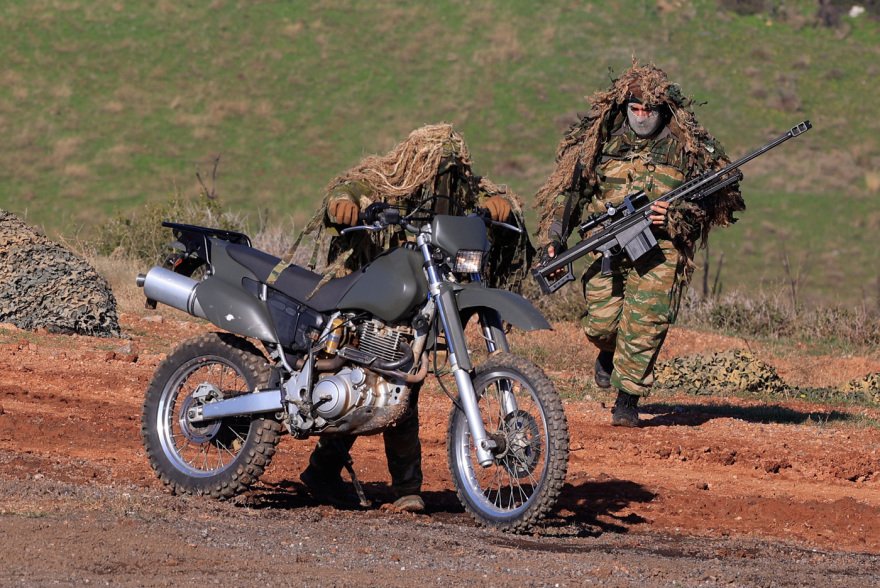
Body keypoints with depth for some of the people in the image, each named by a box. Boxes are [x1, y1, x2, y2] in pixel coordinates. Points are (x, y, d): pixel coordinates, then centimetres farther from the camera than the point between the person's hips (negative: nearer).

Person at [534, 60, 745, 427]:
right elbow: (567, 189, 11)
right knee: (601, 322, -7)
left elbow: (718, 200, 5)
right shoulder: (601, 140, 6)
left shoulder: (687, 148, 3)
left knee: (645, 325, -12)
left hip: (660, 249, -1)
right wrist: (554, 238, 1)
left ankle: (628, 400, 2)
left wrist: (675, 217, -12)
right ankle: (608, 354, 30)